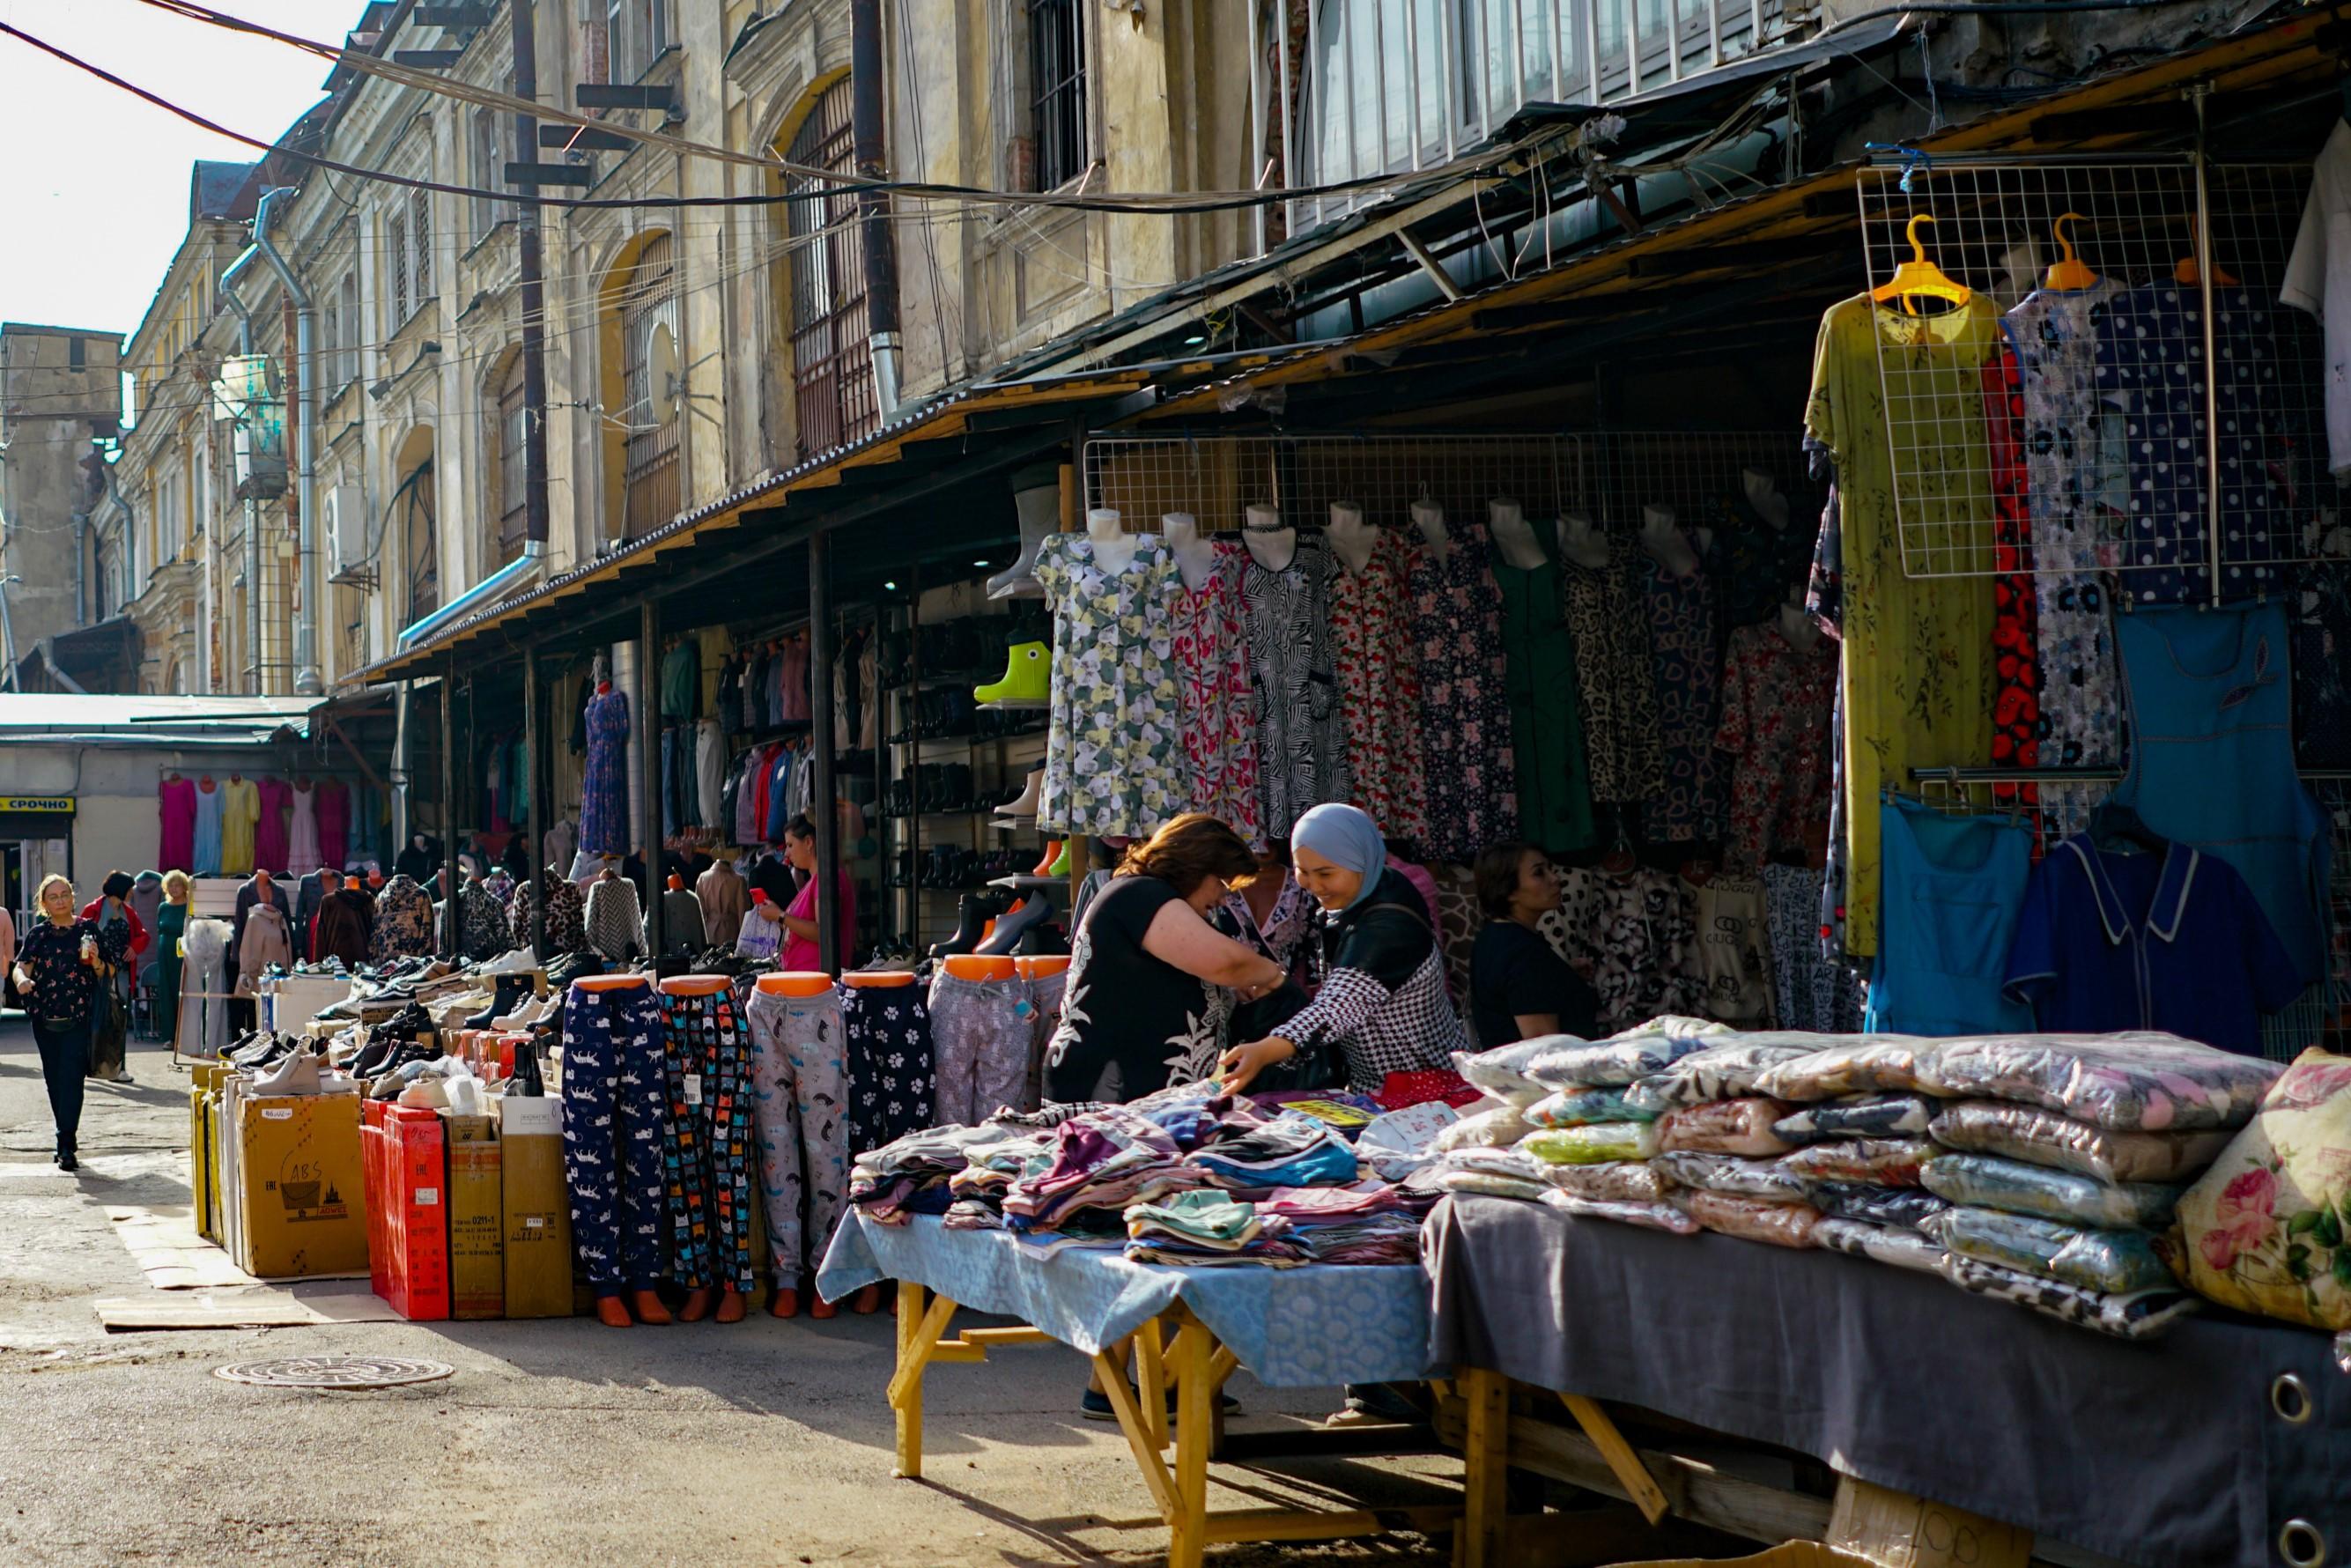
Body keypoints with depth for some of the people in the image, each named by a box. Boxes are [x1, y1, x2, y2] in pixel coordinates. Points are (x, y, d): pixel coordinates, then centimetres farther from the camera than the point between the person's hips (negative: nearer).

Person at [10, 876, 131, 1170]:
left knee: (71, 1077, -13)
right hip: (45, 1019, 3)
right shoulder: (38, 934, 8)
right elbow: (20, 966, -3)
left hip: (79, 1016, -3)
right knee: (54, 1080, 10)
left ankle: (66, 1145, -18)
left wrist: (96, 960, -14)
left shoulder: (89, 930, 6)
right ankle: (68, 1139, 25)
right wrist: (22, 979, -25)